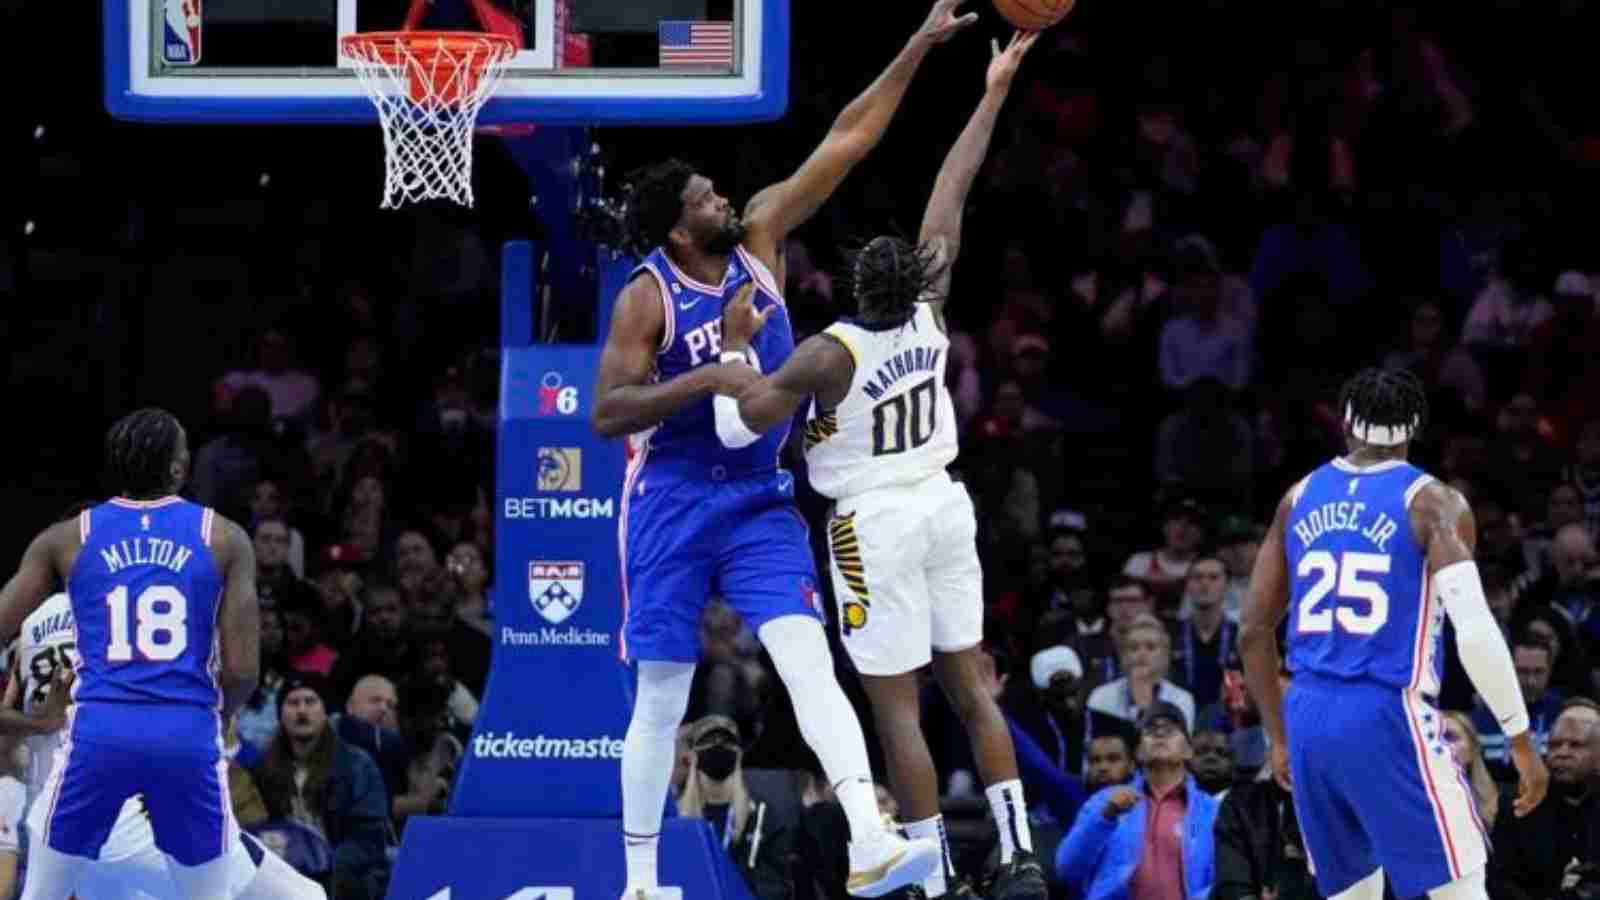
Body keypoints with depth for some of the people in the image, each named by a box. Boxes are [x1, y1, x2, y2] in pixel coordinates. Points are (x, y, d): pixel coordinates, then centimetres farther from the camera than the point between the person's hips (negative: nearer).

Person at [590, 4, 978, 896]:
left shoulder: (759, 237, 1)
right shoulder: (648, 296, -11)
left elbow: (847, 142, 0)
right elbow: (608, 412, -15)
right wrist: (708, 381, -25)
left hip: (761, 497, 3)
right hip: (673, 503, -3)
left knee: (809, 659, -15)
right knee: (662, 698, 3)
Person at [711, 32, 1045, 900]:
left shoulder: (830, 354, -20)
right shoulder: (931, 312, -7)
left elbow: (736, 424, -18)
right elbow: (951, 192, 2)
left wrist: (735, 344, -7)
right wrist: (994, 94, 8)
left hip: (876, 526, -6)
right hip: (944, 506, 6)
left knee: (896, 706, -1)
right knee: (969, 684, 10)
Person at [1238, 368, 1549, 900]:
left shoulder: (1300, 498, 11)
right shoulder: (1432, 503, -5)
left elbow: (1253, 633, 14)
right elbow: (1475, 631, -16)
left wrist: (1279, 738, 24)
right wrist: (1521, 740, -10)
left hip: (1308, 716, 5)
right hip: (1388, 717, -5)